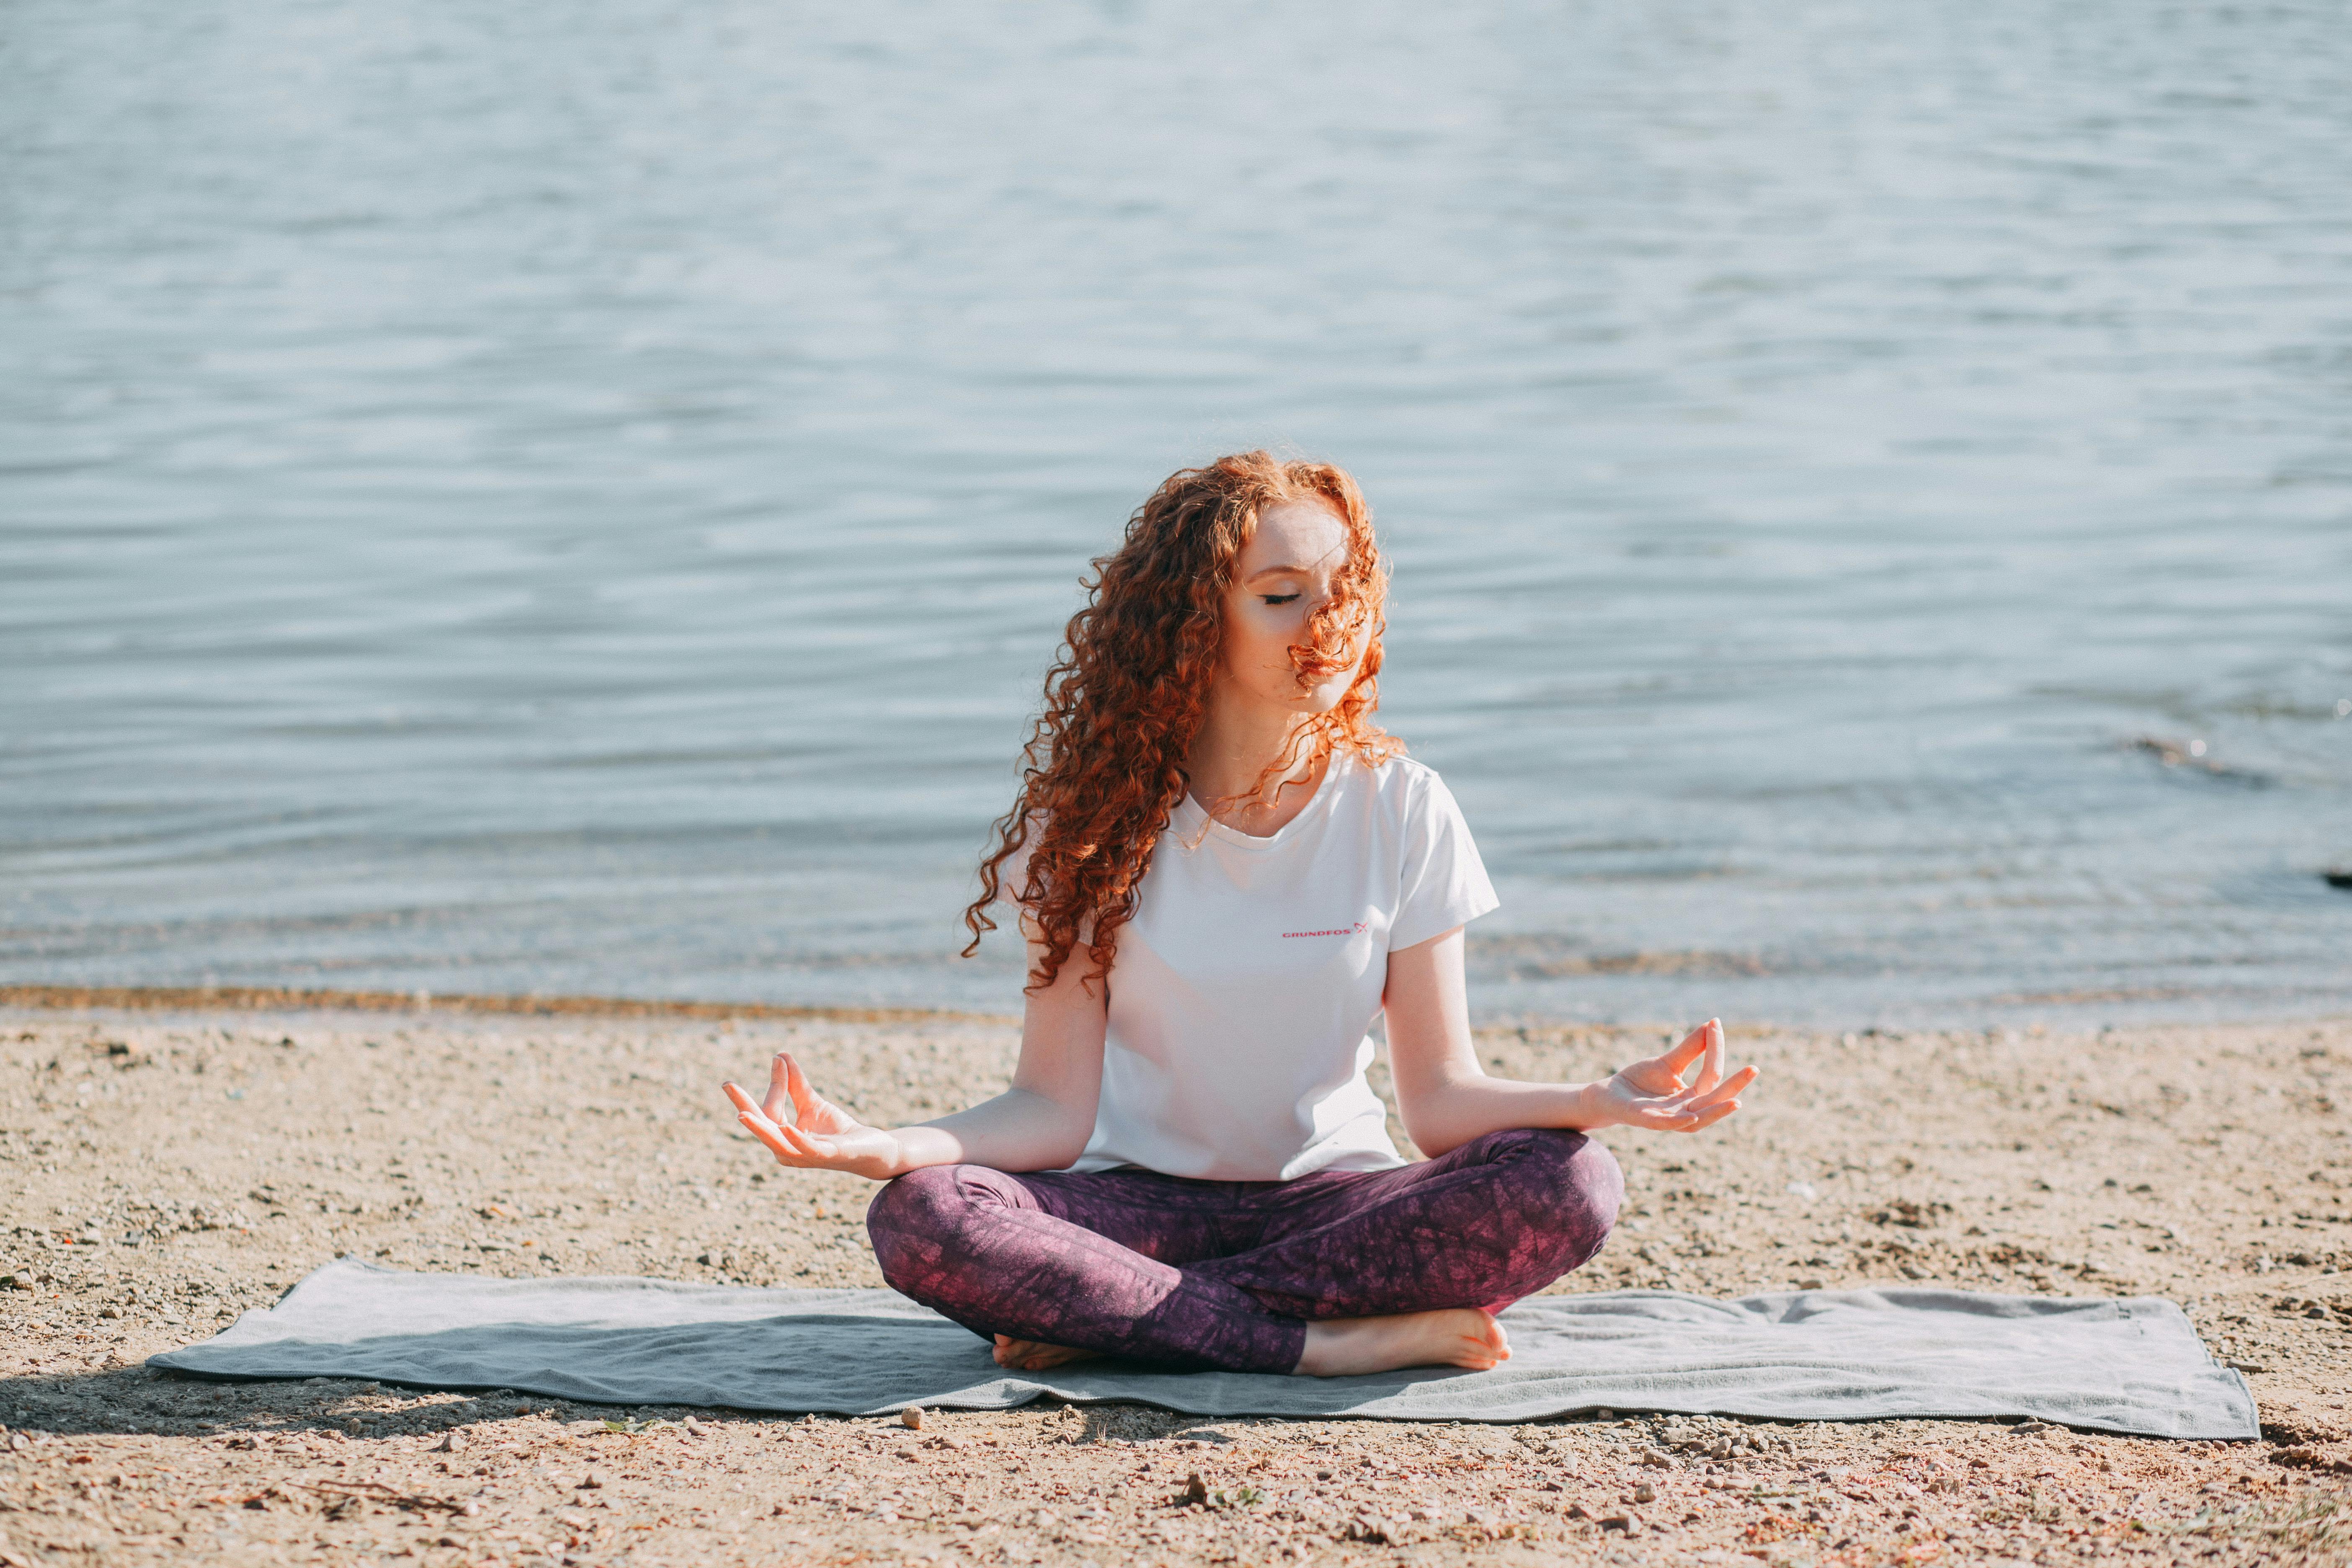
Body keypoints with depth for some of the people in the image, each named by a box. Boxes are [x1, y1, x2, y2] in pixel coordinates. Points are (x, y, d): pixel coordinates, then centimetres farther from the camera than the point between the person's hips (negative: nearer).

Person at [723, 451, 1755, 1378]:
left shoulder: (1402, 812, -2)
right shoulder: (1100, 815, -4)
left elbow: (1439, 1096, -4)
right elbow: (1057, 1108, -8)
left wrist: (1593, 1102, -23)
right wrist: (888, 1145, -27)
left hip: (1328, 1196, 1)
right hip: (1138, 1204, -1)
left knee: (1570, 1188, -29)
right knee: (920, 1220, -31)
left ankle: (1111, 1316, -26)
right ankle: (1340, 1339, -28)